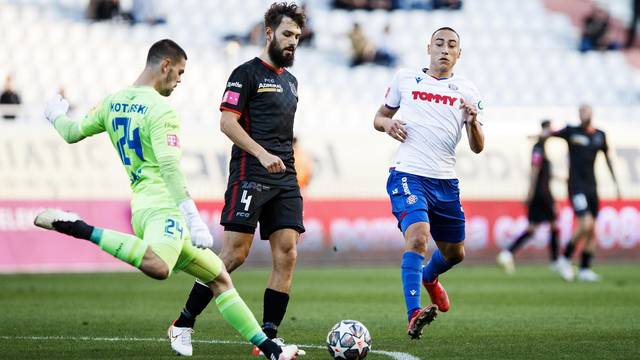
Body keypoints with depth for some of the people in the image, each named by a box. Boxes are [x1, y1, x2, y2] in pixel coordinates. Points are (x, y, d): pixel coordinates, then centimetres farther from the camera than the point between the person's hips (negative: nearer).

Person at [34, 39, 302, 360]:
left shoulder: (112, 102, 15)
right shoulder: (161, 109, -9)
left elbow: (71, 133, 25)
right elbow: (169, 167, -20)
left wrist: (56, 116, 48)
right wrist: (194, 219, -23)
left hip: (141, 205, 10)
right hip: (163, 204, -10)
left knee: (220, 278, 15)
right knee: (157, 267, -41)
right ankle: (79, 229, -30)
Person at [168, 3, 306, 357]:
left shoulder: (289, 80, 21)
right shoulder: (247, 73, -3)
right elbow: (227, 122, -11)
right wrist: (262, 154, -21)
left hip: (285, 178, 7)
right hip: (250, 176, -7)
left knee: (287, 254, -4)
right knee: (235, 253, -11)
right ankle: (184, 323, 0)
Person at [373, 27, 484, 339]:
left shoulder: (467, 91, 10)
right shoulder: (405, 79, 7)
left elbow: (477, 148, 7)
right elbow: (379, 116, 19)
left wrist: (474, 121, -13)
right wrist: (387, 124, -5)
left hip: (446, 181, 4)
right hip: (408, 175, -4)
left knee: (454, 253, 16)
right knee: (418, 237, -26)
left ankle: (429, 277, 52)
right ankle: (413, 316, -31)